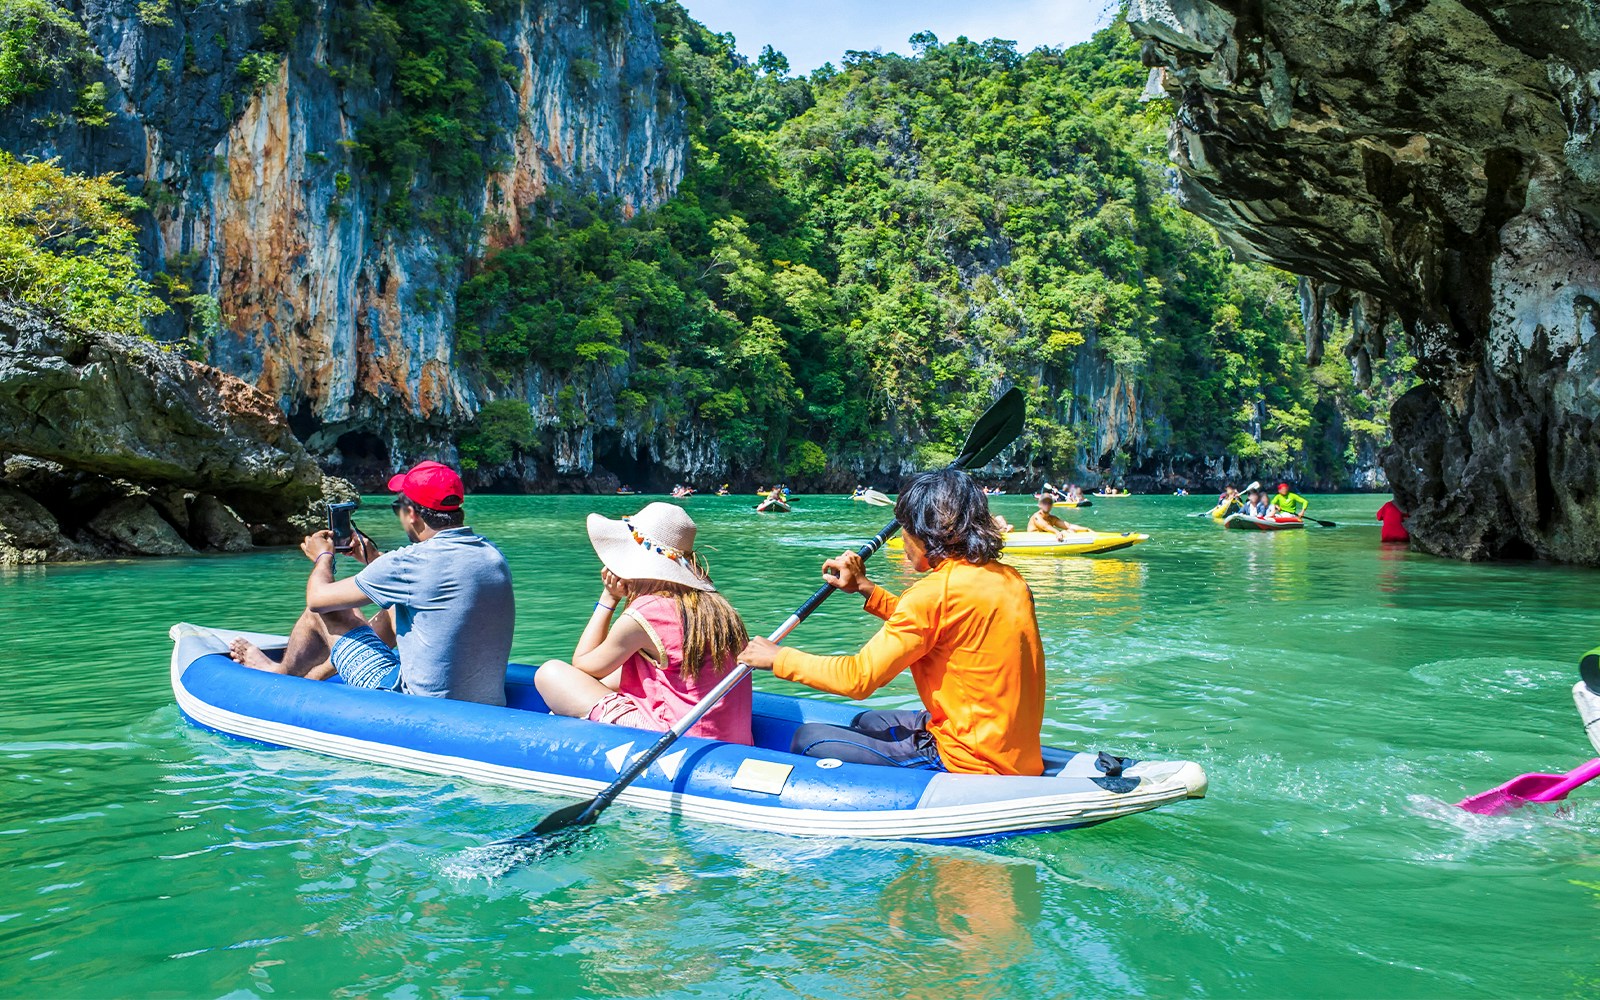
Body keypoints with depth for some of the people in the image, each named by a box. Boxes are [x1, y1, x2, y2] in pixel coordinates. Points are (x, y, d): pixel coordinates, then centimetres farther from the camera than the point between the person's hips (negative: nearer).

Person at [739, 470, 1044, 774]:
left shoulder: (937, 591, -19)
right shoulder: (1007, 579, 7)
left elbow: (859, 677, -16)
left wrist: (779, 658, -3)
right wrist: (865, 588, 21)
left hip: (965, 761, -10)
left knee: (807, 740, -2)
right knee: (865, 722, 29)